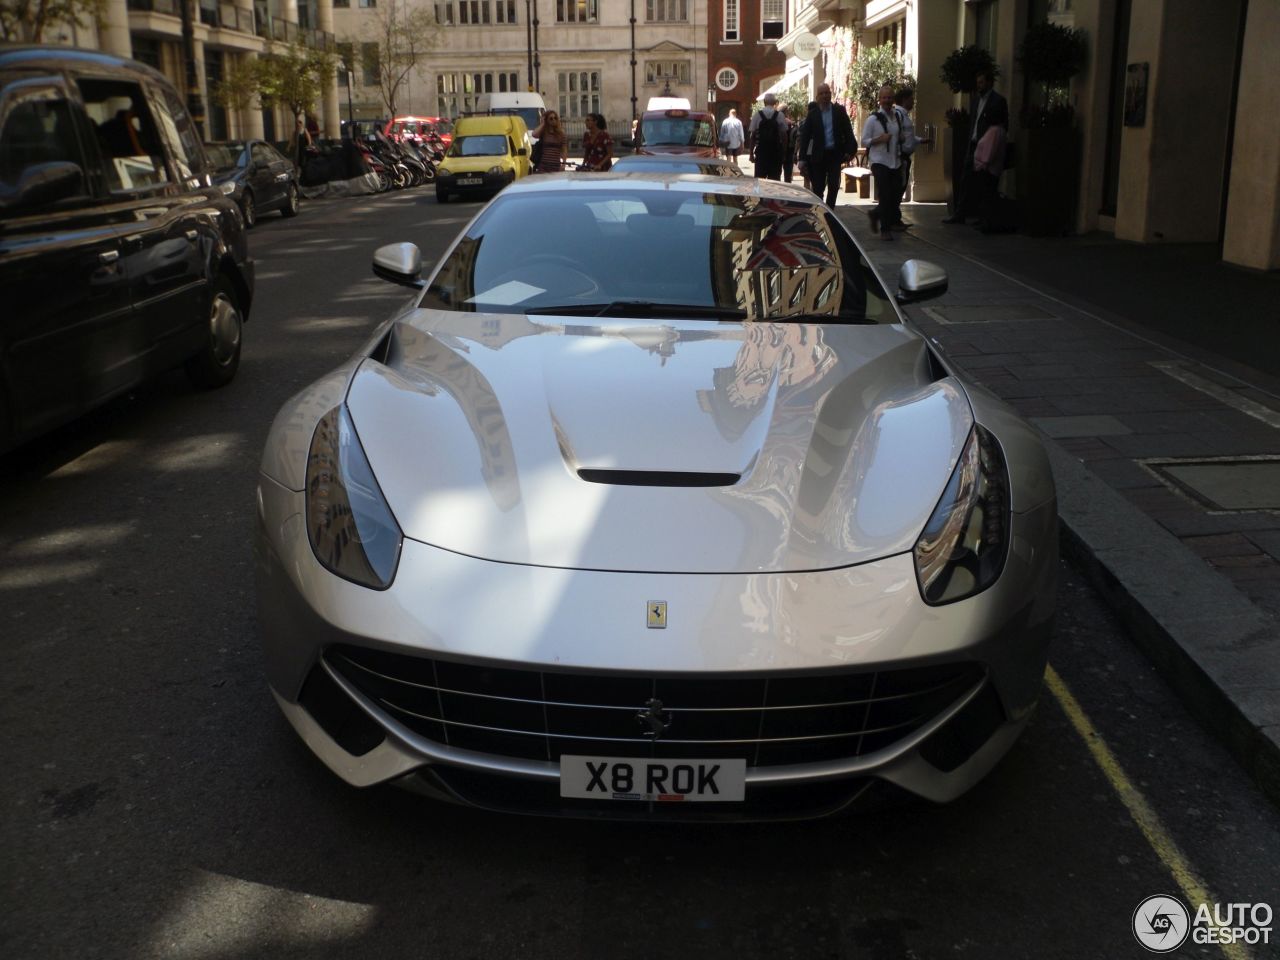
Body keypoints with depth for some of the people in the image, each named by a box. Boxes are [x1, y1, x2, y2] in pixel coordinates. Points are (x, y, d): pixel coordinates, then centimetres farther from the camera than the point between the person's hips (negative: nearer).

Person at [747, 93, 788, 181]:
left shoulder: (757, 114, -2)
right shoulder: (780, 115, -2)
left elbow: (752, 135, -2)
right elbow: (784, 135, -3)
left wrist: (751, 153, 4)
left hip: (761, 151, 0)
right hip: (776, 151, 0)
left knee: (759, 179, 3)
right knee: (775, 179, 4)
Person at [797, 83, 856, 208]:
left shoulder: (840, 111, 3)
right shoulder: (812, 114, 1)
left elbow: (848, 131, 4)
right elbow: (805, 136, -1)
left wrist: (850, 151, -6)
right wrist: (802, 159, -6)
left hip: (835, 155, 1)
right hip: (819, 155, -1)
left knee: (833, 186, 0)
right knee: (818, 188, 2)